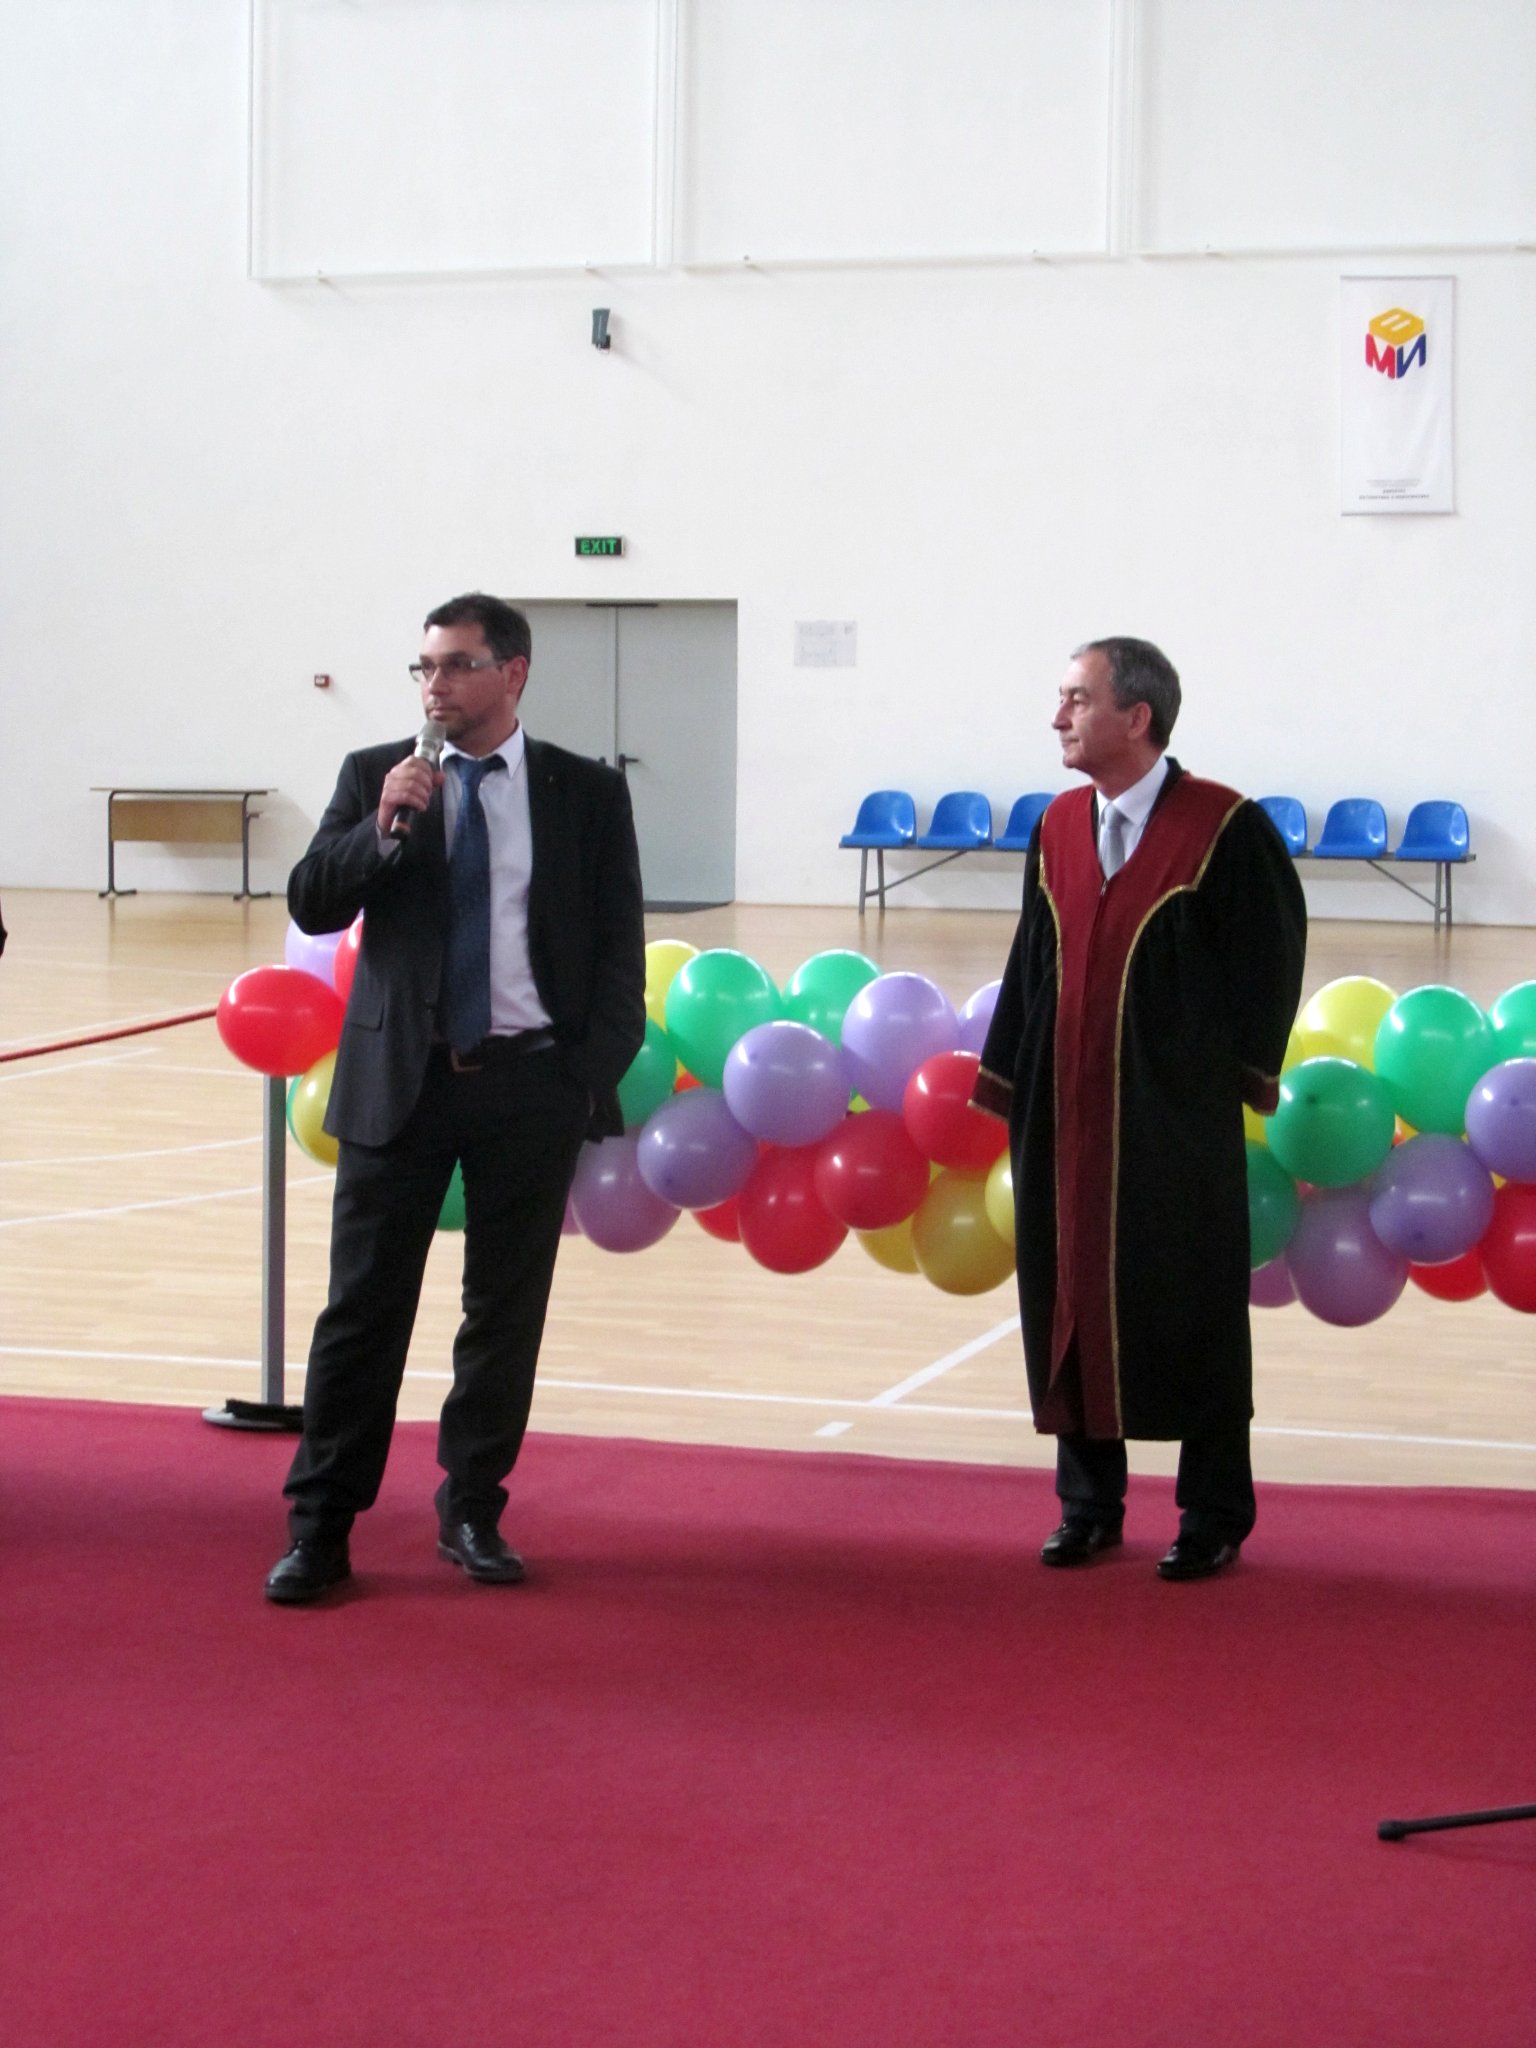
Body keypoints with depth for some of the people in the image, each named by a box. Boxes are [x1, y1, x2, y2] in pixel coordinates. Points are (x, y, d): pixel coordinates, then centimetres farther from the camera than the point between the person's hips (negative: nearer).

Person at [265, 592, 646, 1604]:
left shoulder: (587, 792, 3)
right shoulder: (376, 778, 5)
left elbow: (619, 947, 4)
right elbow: (311, 905, -2)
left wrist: (595, 1076, -4)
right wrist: (382, 828, -17)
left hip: (532, 1083, 0)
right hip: (401, 1076, 0)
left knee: (507, 1310, 8)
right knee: (364, 1307, 0)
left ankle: (473, 1512, 21)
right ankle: (319, 1529, 6)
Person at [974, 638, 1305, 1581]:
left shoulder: (1226, 828, -10)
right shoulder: (1058, 827, 6)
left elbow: (1271, 954, -7)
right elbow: (1033, 962, 12)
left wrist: (1238, 1075, -7)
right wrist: (1007, 1080, 7)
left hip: (1177, 1121, -5)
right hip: (1066, 1112, 5)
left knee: (1191, 1308, 3)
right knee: (1070, 1299, 9)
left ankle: (1215, 1515, 15)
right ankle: (1090, 1504, 22)